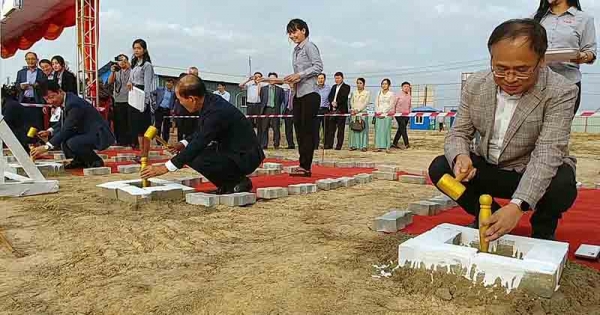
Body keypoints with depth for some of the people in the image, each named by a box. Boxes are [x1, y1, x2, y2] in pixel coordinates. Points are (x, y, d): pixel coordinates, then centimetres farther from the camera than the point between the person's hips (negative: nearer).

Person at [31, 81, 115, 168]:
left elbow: (67, 129, -26)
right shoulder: (66, 100, 5)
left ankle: (95, 161, -6)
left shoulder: (73, 103, -23)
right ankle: (80, 160, 13)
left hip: (100, 136, -10)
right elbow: (63, 123, 18)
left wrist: (46, 147, -26)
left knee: (71, 143, -31)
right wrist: (49, 131, 0)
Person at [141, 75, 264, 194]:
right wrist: (184, 144, 1)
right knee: (189, 153, 10)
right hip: (232, 150, 9)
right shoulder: (210, 101, 0)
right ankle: (229, 183, 13)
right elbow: (202, 132, 18)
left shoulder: (215, 111, -26)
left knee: (198, 160, -25)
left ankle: (238, 182, -5)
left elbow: (199, 144, -24)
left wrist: (165, 168, -19)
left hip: (245, 158, -9)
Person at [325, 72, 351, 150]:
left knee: (340, 129, -2)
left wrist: (337, 103, -16)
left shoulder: (346, 87, 3)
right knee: (330, 128, 4)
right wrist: (332, 102, -8)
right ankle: (329, 144, 7)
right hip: (332, 110, 6)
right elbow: (329, 97, 11)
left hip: (341, 110, -5)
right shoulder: (334, 87, 21)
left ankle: (339, 145, -1)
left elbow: (343, 97, -10)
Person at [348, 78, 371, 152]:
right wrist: (353, 109, -7)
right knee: (353, 129, -1)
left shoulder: (367, 93, 5)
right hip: (354, 113, 3)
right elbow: (351, 102, 11)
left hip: (362, 112, -3)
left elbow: (365, 103, -5)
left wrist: (358, 110, -16)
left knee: (363, 129, -6)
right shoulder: (353, 92, 17)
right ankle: (354, 145, 1)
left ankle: (363, 146, -6)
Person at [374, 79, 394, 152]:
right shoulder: (379, 93, 15)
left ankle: (387, 147, -4)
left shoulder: (391, 94, 3)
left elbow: (391, 105, -3)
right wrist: (378, 113, -4)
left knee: (386, 130, -6)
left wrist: (384, 113, -10)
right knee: (378, 130, -2)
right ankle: (379, 146, -1)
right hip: (378, 114, 3)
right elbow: (376, 104, 10)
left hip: (387, 114, -3)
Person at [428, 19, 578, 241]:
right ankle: (488, 216, 8)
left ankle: (543, 229, 2)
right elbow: (458, 133, -6)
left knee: (561, 187, -34)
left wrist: (517, 205, -45)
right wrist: (460, 157, -32)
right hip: (488, 169, 4)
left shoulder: (561, 92, -23)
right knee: (439, 168, -17)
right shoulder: (475, 85, -10)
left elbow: (547, 155, -31)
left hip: (537, 173, -3)